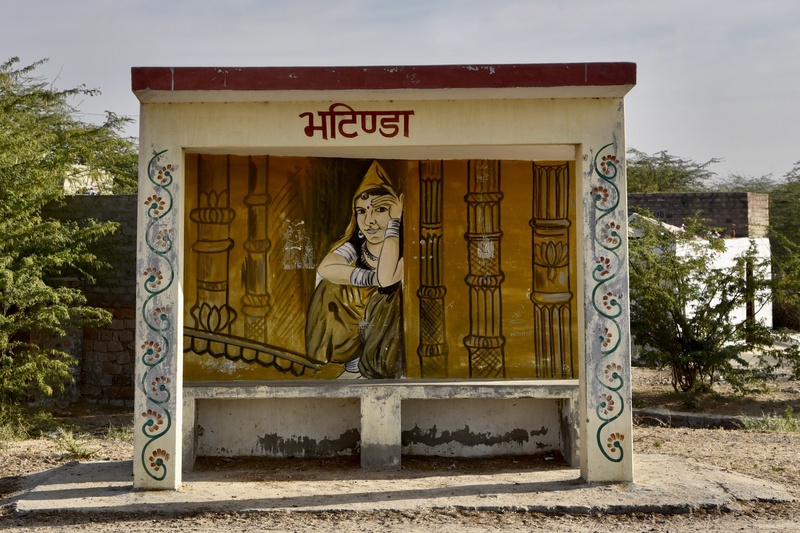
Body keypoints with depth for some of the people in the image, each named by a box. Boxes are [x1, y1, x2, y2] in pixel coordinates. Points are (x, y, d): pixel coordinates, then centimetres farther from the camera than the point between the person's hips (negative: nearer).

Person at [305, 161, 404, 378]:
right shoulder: (355, 245, -9)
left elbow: (386, 279, -37)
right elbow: (325, 268, -27)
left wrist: (393, 223, -30)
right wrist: (372, 278, -32)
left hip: (393, 324, -3)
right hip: (360, 317, 3)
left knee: (394, 292, -29)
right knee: (331, 288, -17)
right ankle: (354, 361, -3)